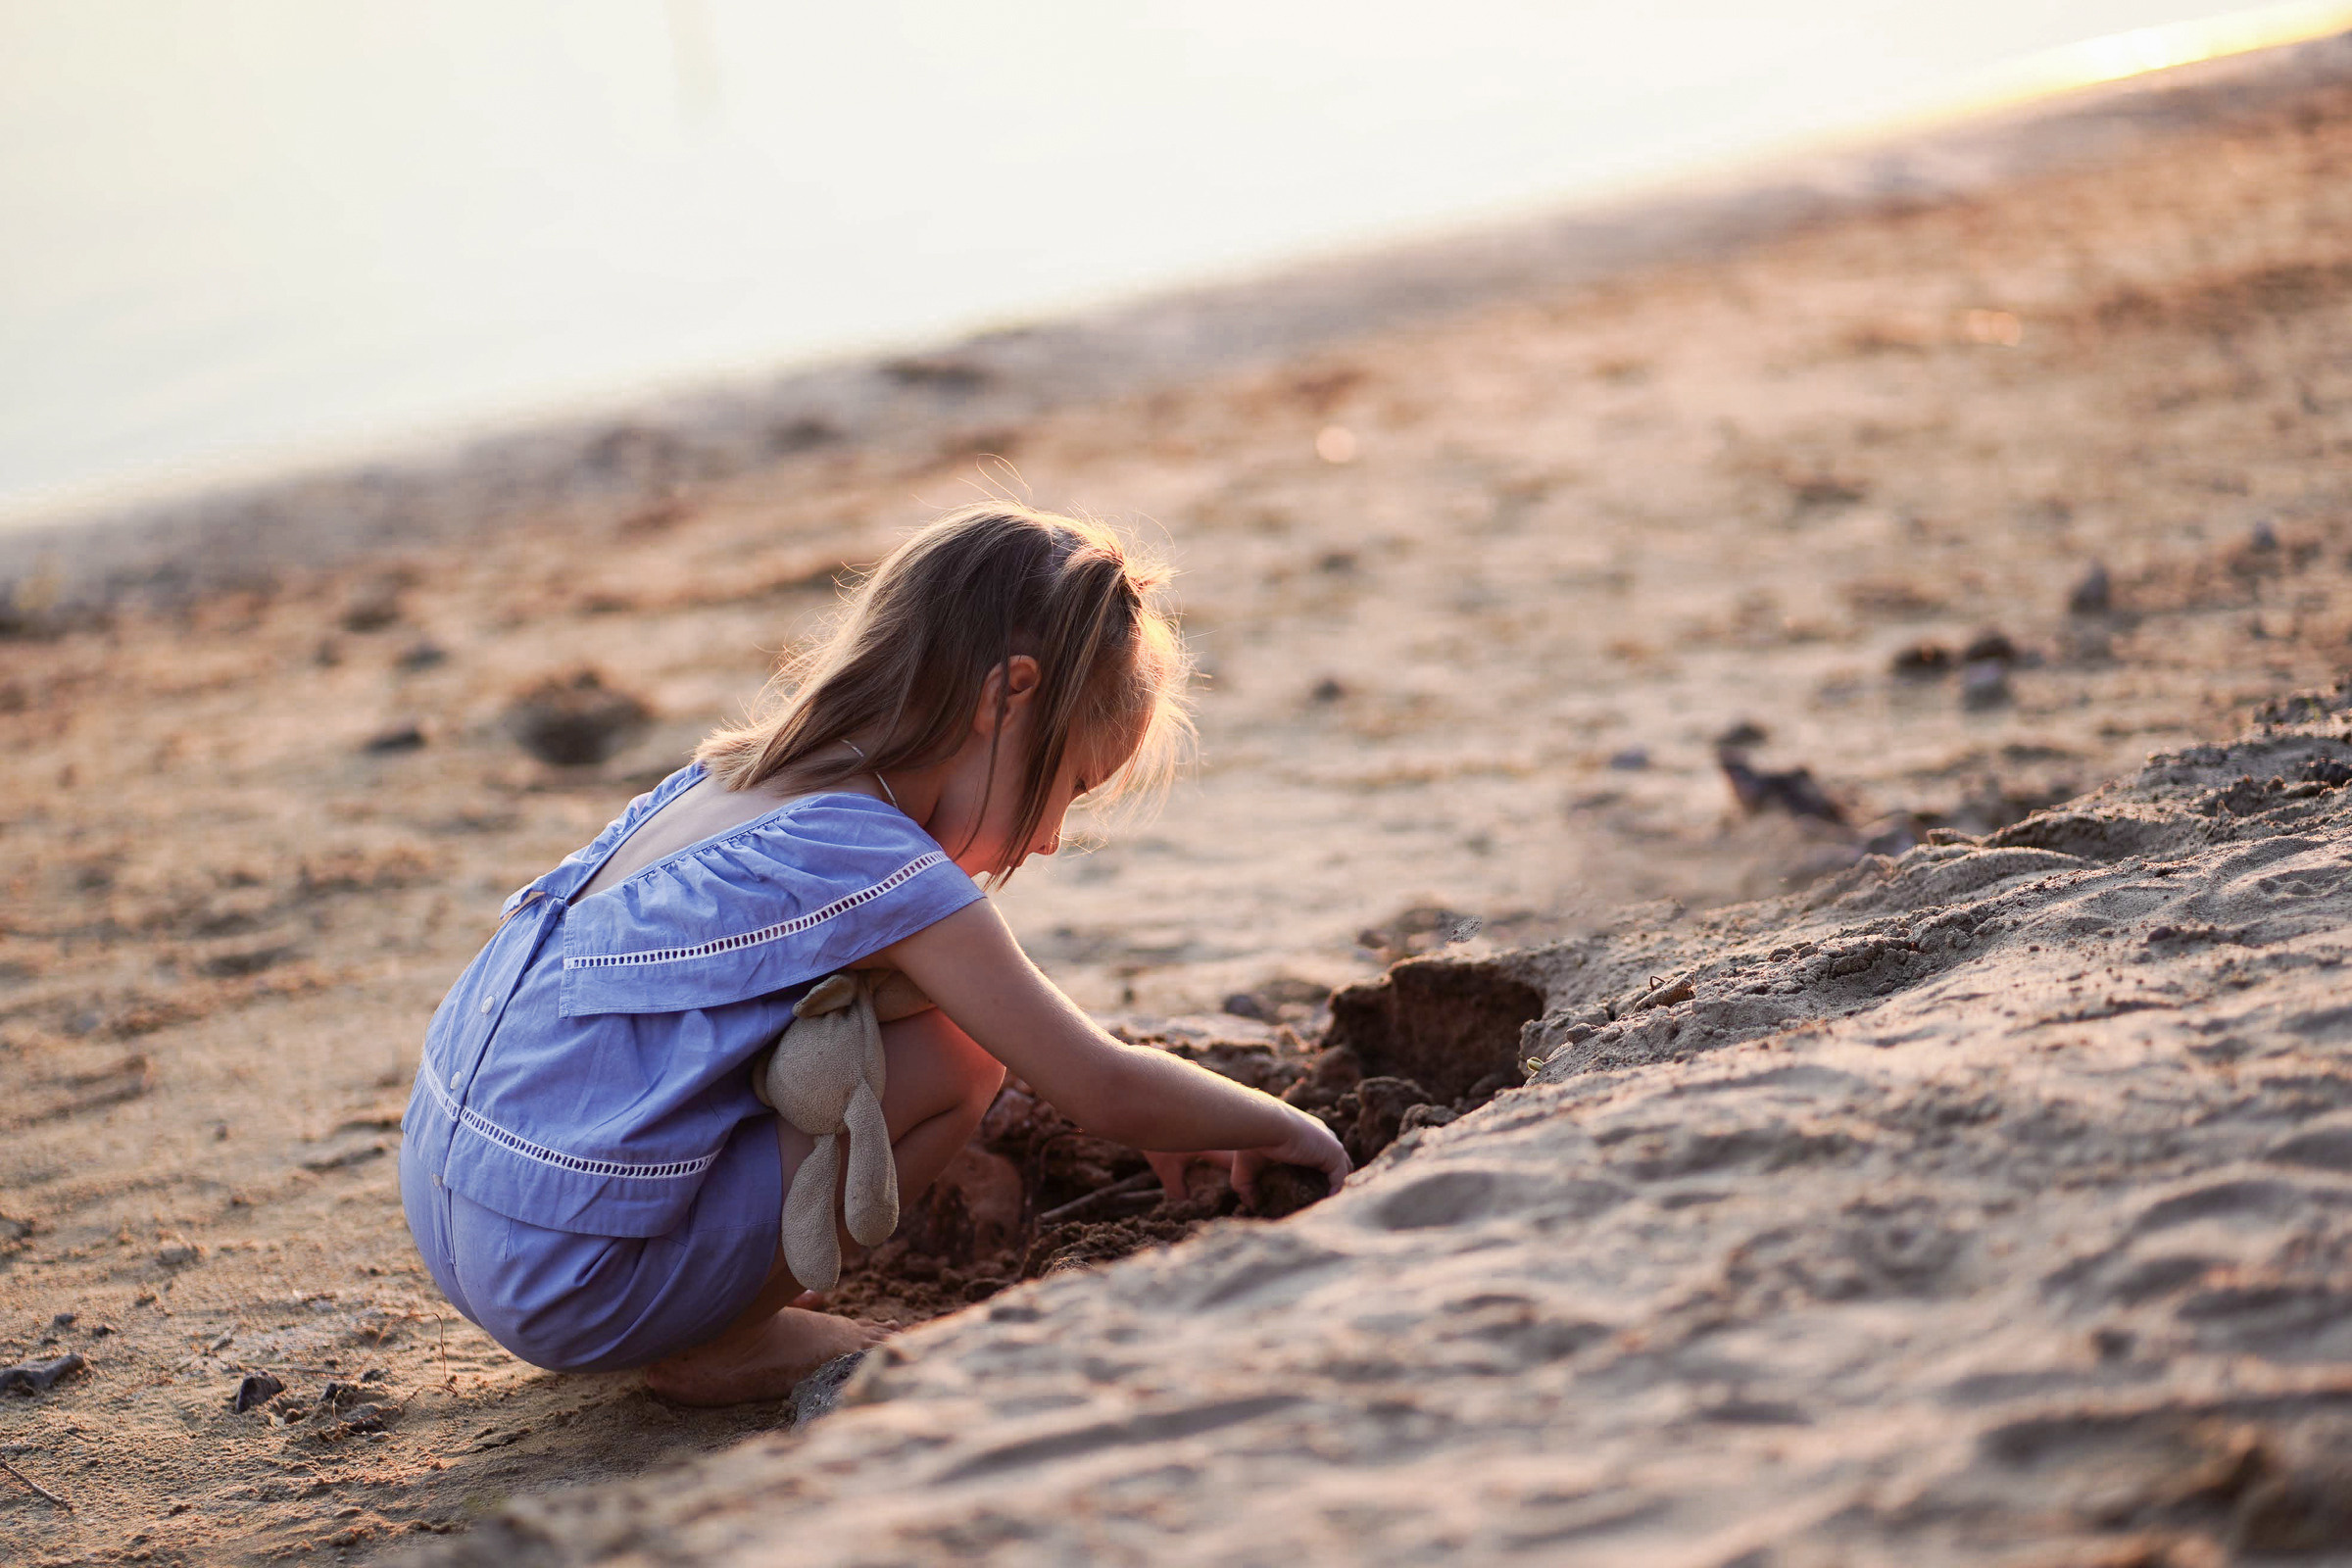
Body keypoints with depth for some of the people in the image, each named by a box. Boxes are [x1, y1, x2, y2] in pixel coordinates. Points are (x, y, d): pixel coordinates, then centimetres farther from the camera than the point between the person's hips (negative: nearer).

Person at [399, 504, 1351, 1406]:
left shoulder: (729, 780, 12)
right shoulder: (882, 868, -15)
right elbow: (1104, 1091, -11)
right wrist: (1276, 1127, 7)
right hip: (572, 1274, -9)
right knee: (954, 1060, -8)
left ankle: (721, 1311, 12)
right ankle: (719, 1345, 1)